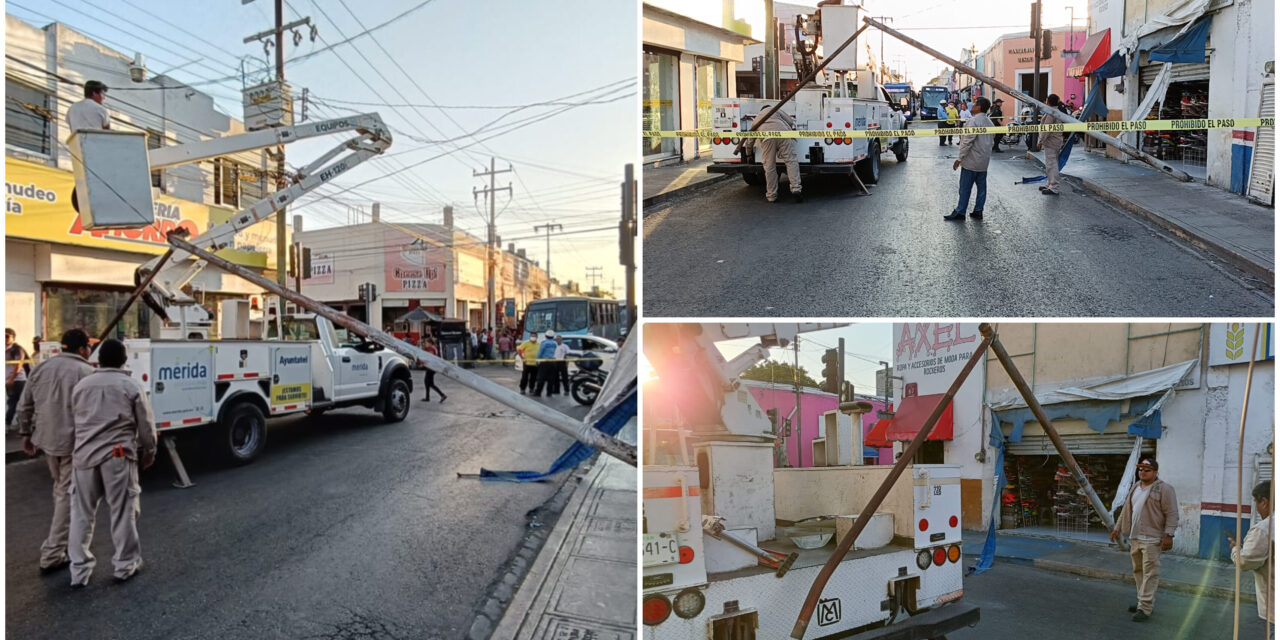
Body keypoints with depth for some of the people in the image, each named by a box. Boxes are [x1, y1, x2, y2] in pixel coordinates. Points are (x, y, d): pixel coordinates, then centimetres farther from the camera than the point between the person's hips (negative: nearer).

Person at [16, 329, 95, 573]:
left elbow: (24, 407, 14)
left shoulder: (40, 368, 9)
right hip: (75, 441, -7)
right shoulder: (87, 372, -12)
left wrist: (26, 434, 25)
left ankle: (63, 537, 38)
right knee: (68, 494, 1)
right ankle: (52, 554, 2)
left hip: (47, 438, 7)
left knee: (60, 488, 24)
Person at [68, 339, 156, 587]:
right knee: (123, 511, 6)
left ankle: (79, 570, 16)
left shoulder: (81, 386, 9)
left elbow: (76, 422, 17)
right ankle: (125, 565, 15)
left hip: (84, 455, 4)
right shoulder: (131, 386, -4)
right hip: (118, 456, -4)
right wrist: (149, 452, 13)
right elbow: (146, 425, -1)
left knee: (82, 514, 12)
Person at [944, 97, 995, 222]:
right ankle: (978, 211, 14)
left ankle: (960, 212, 2)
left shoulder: (974, 121, -16)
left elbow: (967, 141, -20)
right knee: (981, 186, 9)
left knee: (965, 187, -2)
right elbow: (991, 139, 17)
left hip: (972, 160, -8)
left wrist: (959, 158, -17)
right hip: (984, 160, 8)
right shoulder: (989, 122, 12)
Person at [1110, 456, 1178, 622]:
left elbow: (1171, 514, -12)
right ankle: (1145, 600, 25)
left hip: (1152, 539, -8)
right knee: (1138, 570, 14)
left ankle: (1145, 608, -7)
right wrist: (1118, 528, 20)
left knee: (1150, 573, -6)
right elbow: (1127, 510, 21)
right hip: (1134, 537, 8)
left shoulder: (1164, 489, -8)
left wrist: (1168, 535, -19)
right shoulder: (1135, 487, 15)